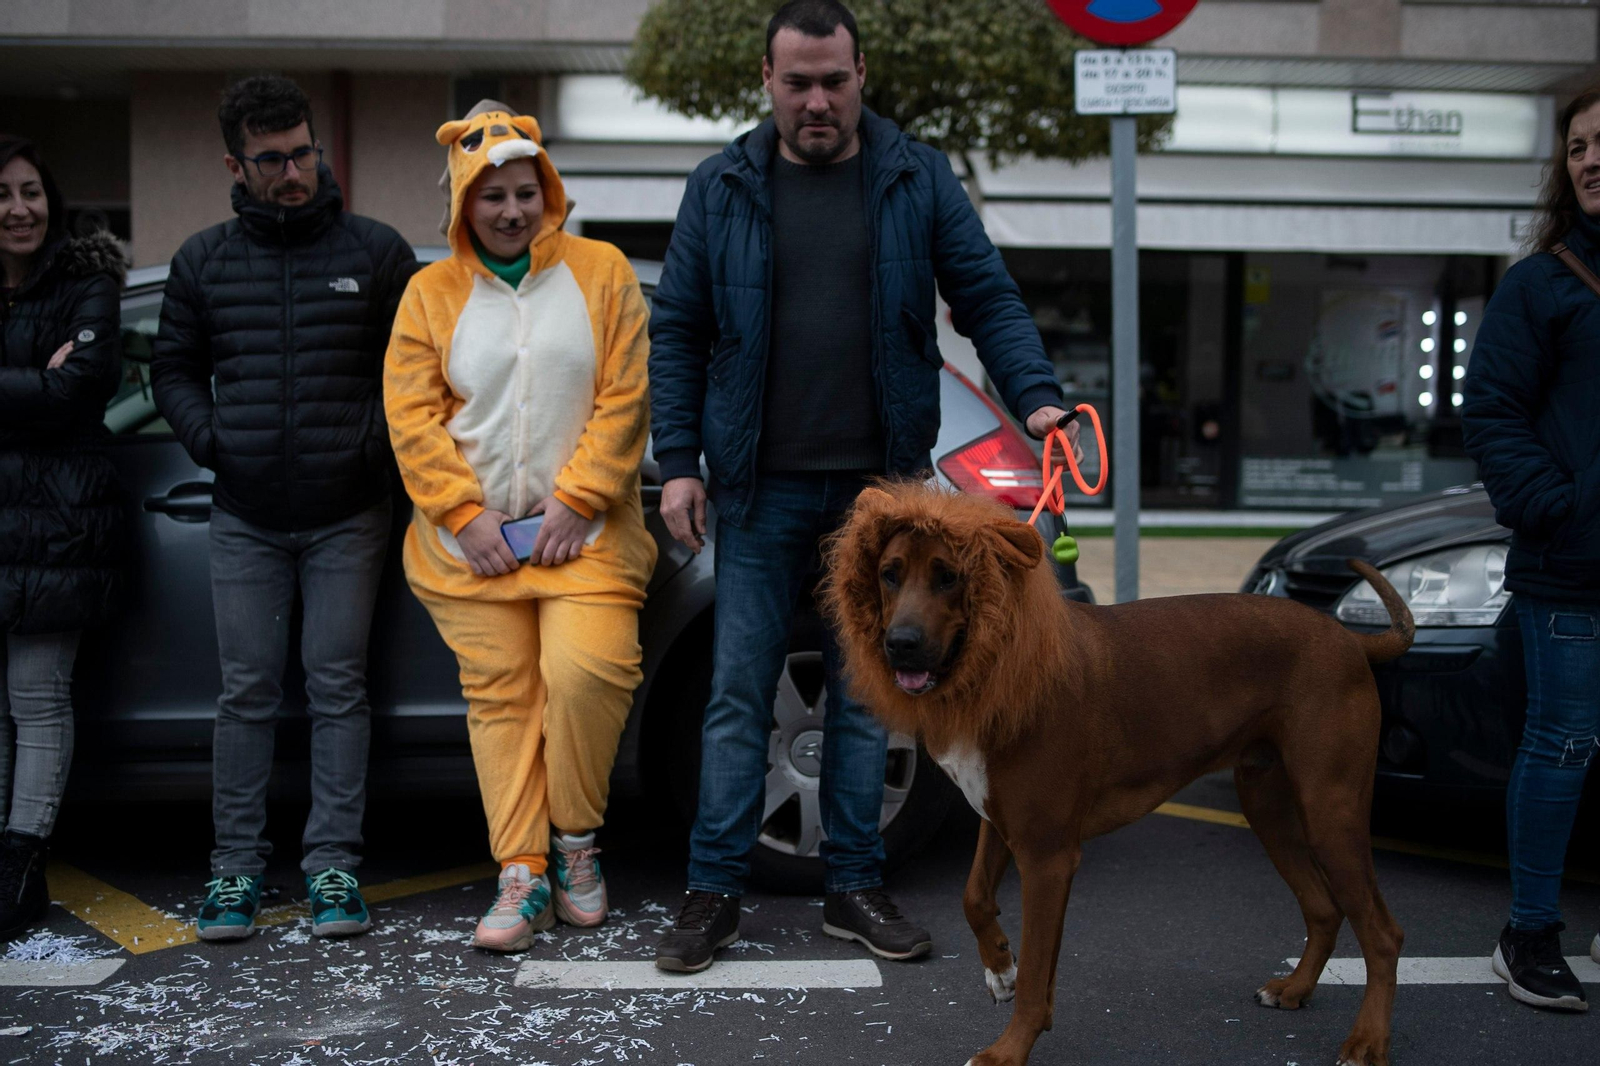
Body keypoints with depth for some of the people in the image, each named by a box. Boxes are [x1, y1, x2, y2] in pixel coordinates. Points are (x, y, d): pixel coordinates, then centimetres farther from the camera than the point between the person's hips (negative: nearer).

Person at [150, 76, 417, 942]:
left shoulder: (376, 252, 2)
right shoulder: (204, 260, 8)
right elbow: (173, 367, 16)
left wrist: (375, 440, -7)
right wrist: (207, 437, 0)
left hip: (347, 515, -2)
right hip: (244, 517, 2)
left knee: (337, 685, 1)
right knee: (247, 692, 4)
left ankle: (332, 863, 7)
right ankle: (236, 864, 12)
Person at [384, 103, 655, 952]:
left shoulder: (601, 272, 4)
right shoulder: (432, 292, 8)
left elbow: (624, 399, -1)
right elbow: (411, 414, 3)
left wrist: (576, 502, -8)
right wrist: (464, 515, -6)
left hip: (583, 531, -1)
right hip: (473, 541, 2)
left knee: (587, 673, -17)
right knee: (499, 695, 1)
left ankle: (575, 840, 5)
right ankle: (522, 875, 5)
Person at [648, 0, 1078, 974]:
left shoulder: (919, 179, 3)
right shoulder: (722, 189, 4)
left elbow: (989, 299, 2)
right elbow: (677, 333, 5)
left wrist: (1037, 396, -14)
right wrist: (679, 464, -2)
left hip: (882, 485, 1)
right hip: (761, 490, 0)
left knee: (866, 697, 9)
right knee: (739, 695, 2)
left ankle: (855, 886, 20)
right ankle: (716, 891, 12)